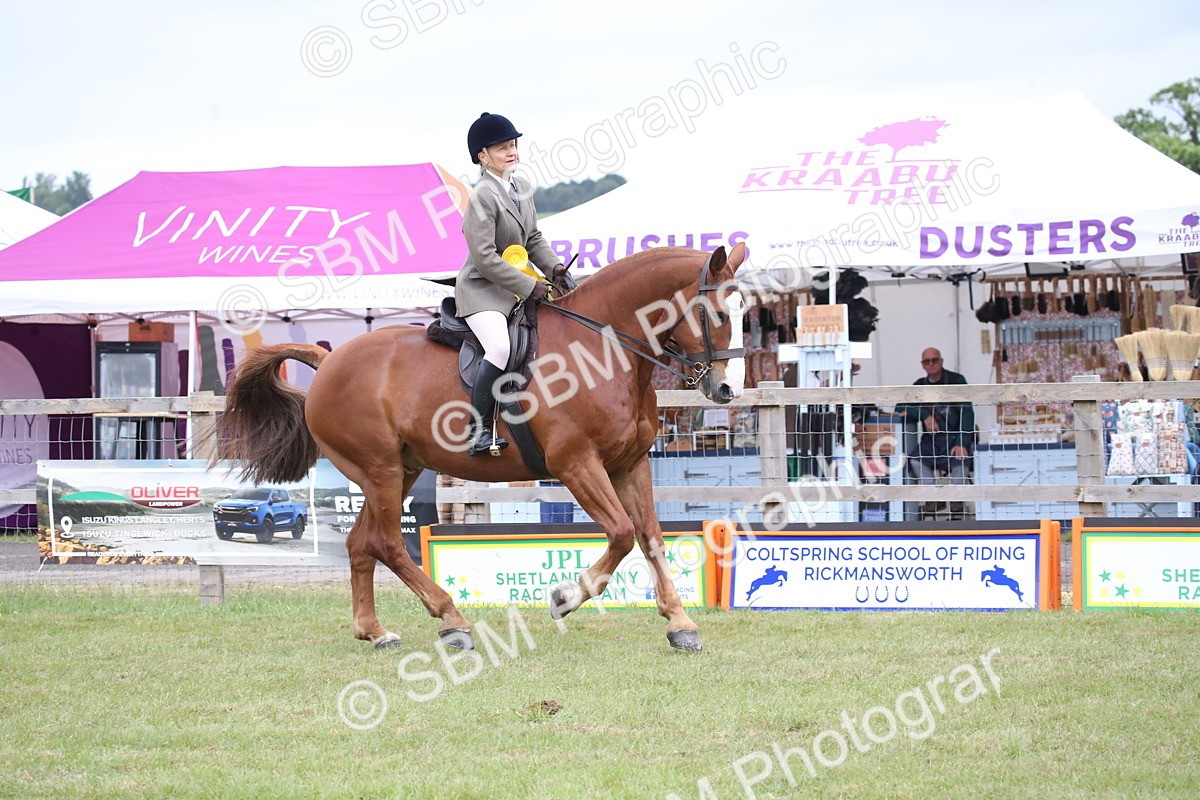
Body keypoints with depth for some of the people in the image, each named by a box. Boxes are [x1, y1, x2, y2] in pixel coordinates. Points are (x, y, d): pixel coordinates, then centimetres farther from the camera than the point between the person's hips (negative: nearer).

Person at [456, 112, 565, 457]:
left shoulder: (522, 187, 10)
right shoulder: (483, 196, -17)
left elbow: (533, 238, 19)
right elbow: (485, 258, -22)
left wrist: (553, 266, -1)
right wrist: (529, 287, -22)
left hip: (515, 287, 10)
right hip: (481, 289, -9)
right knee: (500, 348, -30)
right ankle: (478, 431, -28)